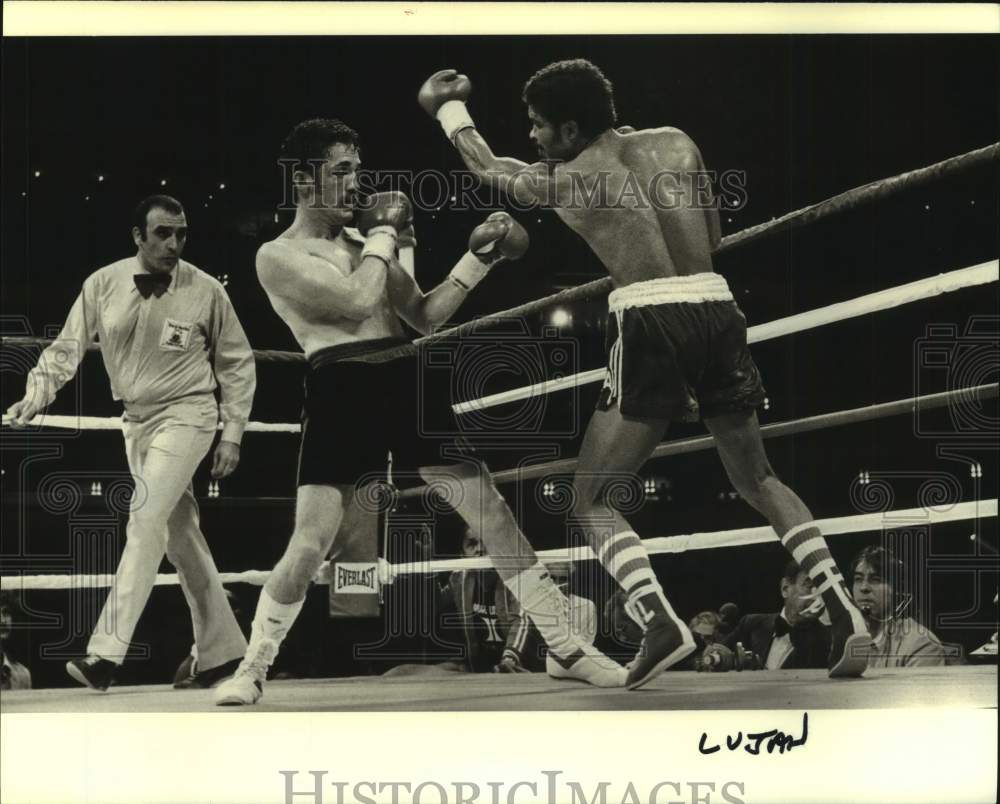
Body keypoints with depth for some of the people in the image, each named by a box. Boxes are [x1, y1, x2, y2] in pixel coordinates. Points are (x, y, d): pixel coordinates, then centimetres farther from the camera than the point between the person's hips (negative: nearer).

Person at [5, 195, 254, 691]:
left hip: (185, 417, -5)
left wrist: (232, 434, -2)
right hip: (135, 421, 5)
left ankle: (106, 654, -19)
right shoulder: (103, 285, -5)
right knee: (178, 533, 11)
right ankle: (222, 652, 22)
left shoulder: (206, 291, -11)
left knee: (145, 522, -18)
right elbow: (68, 346, 0)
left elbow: (237, 364, 0)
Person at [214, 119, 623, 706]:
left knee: (495, 515, 1)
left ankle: (569, 650, 9)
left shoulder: (364, 240, 18)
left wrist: (478, 256, 9)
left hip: (405, 384, 5)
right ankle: (253, 669, 9)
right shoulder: (278, 257, -1)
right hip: (342, 396, -5)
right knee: (310, 546, -13)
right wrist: (384, 233, -2)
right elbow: (357, 300, -16)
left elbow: (427, 316, 18)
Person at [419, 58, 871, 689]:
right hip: (718, 308, 5)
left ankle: (660, 620, -19)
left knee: (590, 499, 5)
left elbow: (487, 167, 29)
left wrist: (447, 105, 45)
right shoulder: (676, 144, 16)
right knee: (757, 477, 22)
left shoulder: (562, 180, 9)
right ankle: (843, 608, 8)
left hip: (649, 320, -4)